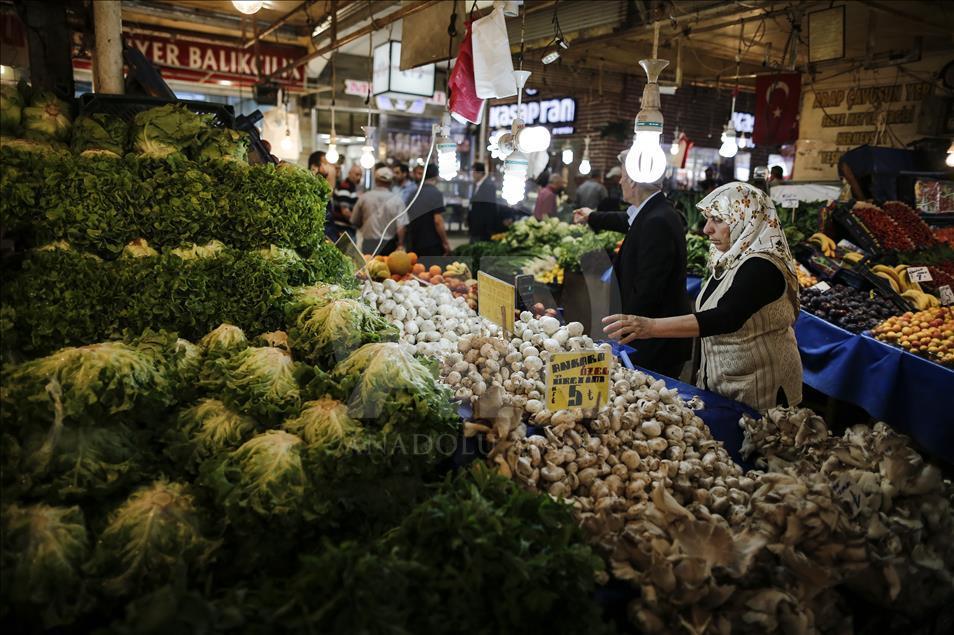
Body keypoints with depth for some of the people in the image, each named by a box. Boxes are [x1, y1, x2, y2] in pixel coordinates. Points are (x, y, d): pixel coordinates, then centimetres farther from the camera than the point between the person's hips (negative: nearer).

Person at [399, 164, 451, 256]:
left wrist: (401, 243, 17)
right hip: (432, 245, -6)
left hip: (412, 245, 6)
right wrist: (445, 242, -8)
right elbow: (438, 221, -16)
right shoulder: (436, 194, -9)